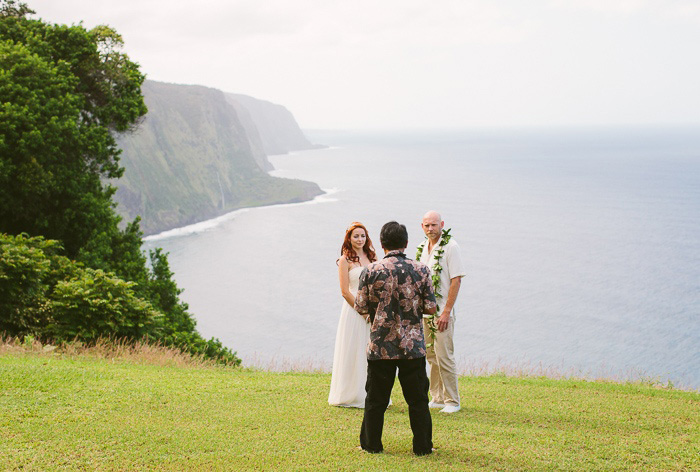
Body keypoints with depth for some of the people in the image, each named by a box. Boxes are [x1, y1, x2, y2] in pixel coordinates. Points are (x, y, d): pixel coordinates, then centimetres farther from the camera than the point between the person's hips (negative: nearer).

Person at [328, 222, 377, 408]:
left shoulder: (372, 257, 12)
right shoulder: (345, 260, -4)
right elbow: (345, 291, -8)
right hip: (354, 309, -5)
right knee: (354, 352, -1)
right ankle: (353, 396, 9)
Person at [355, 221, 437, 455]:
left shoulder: (371, 271, -6)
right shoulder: (421, 270, -5)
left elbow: (360, 307, -2)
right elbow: (430, 307, -3)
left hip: (380, 346, 0)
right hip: (413, 346, 0)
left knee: (376, 399, 11)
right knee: (418, 400, 9)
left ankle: (371, 444, 18)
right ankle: (422, 446, 13)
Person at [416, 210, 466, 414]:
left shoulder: (450, 246, -10)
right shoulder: (423, 247, 11)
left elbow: (456, 280, -13)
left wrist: (446, 311, -17)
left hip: (442, 311, -7)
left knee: (444, 356, -6)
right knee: (431, 356, 11)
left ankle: (452, 401, 3)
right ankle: (437, 398, 20)